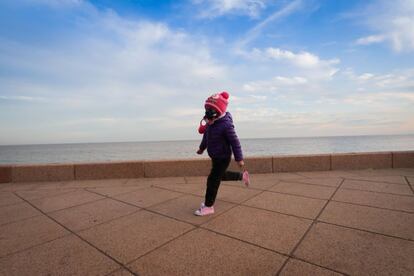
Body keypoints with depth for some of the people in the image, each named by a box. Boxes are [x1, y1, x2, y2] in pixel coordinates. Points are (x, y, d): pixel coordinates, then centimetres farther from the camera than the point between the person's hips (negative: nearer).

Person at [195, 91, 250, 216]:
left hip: (223, 158, -9)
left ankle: (208, 206, 13)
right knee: (221, 175, 25)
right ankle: (242, 176, 44)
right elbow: (206, 136, 16)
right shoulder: (210, 122, -1)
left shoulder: (225, 125, -26)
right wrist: (202, 148, 29)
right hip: (215, 157, 9)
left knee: (213, 180, -2)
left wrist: (239, 158, -17)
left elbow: (234, 142, -21)